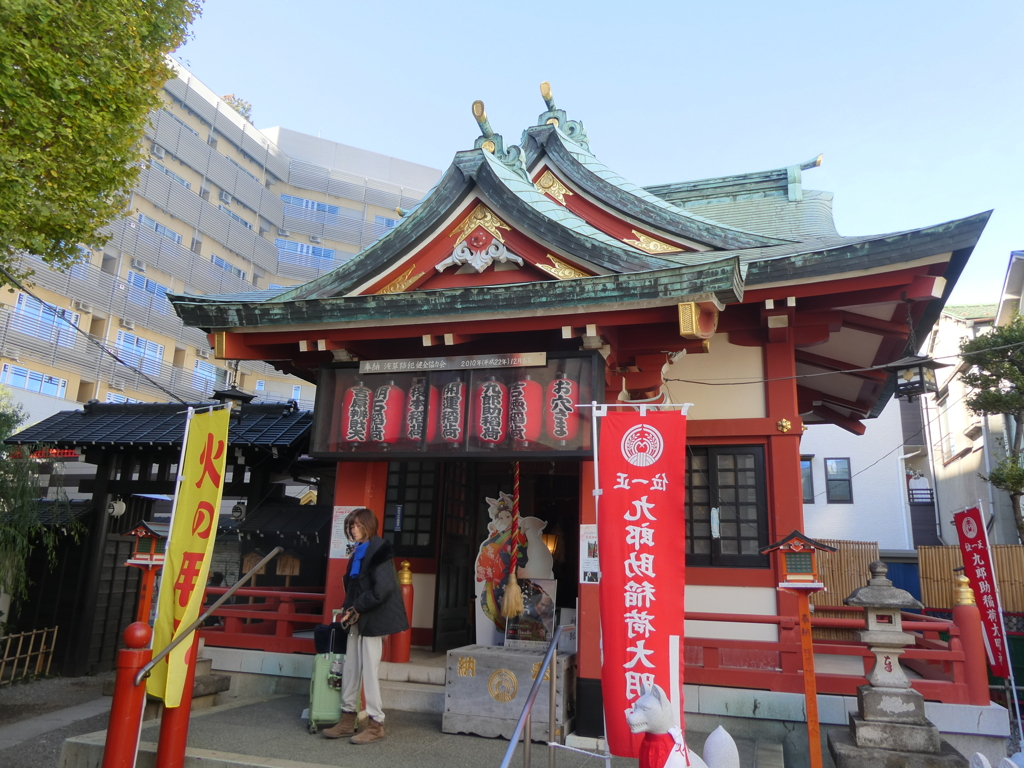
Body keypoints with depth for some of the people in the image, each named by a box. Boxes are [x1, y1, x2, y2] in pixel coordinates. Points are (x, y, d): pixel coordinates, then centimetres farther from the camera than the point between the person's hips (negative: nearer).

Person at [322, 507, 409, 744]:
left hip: (373, 619, -9)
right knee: (350, 669, 13)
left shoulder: (378, 551, -15)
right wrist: (348, 609, 7)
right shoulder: (358, 552, 13)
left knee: (369, 670, -2)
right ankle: (348, 719, 25)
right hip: (358, 619, 9)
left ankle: (375, 724, 10)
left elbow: (382, 589, -21)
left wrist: (357, 608, -15)